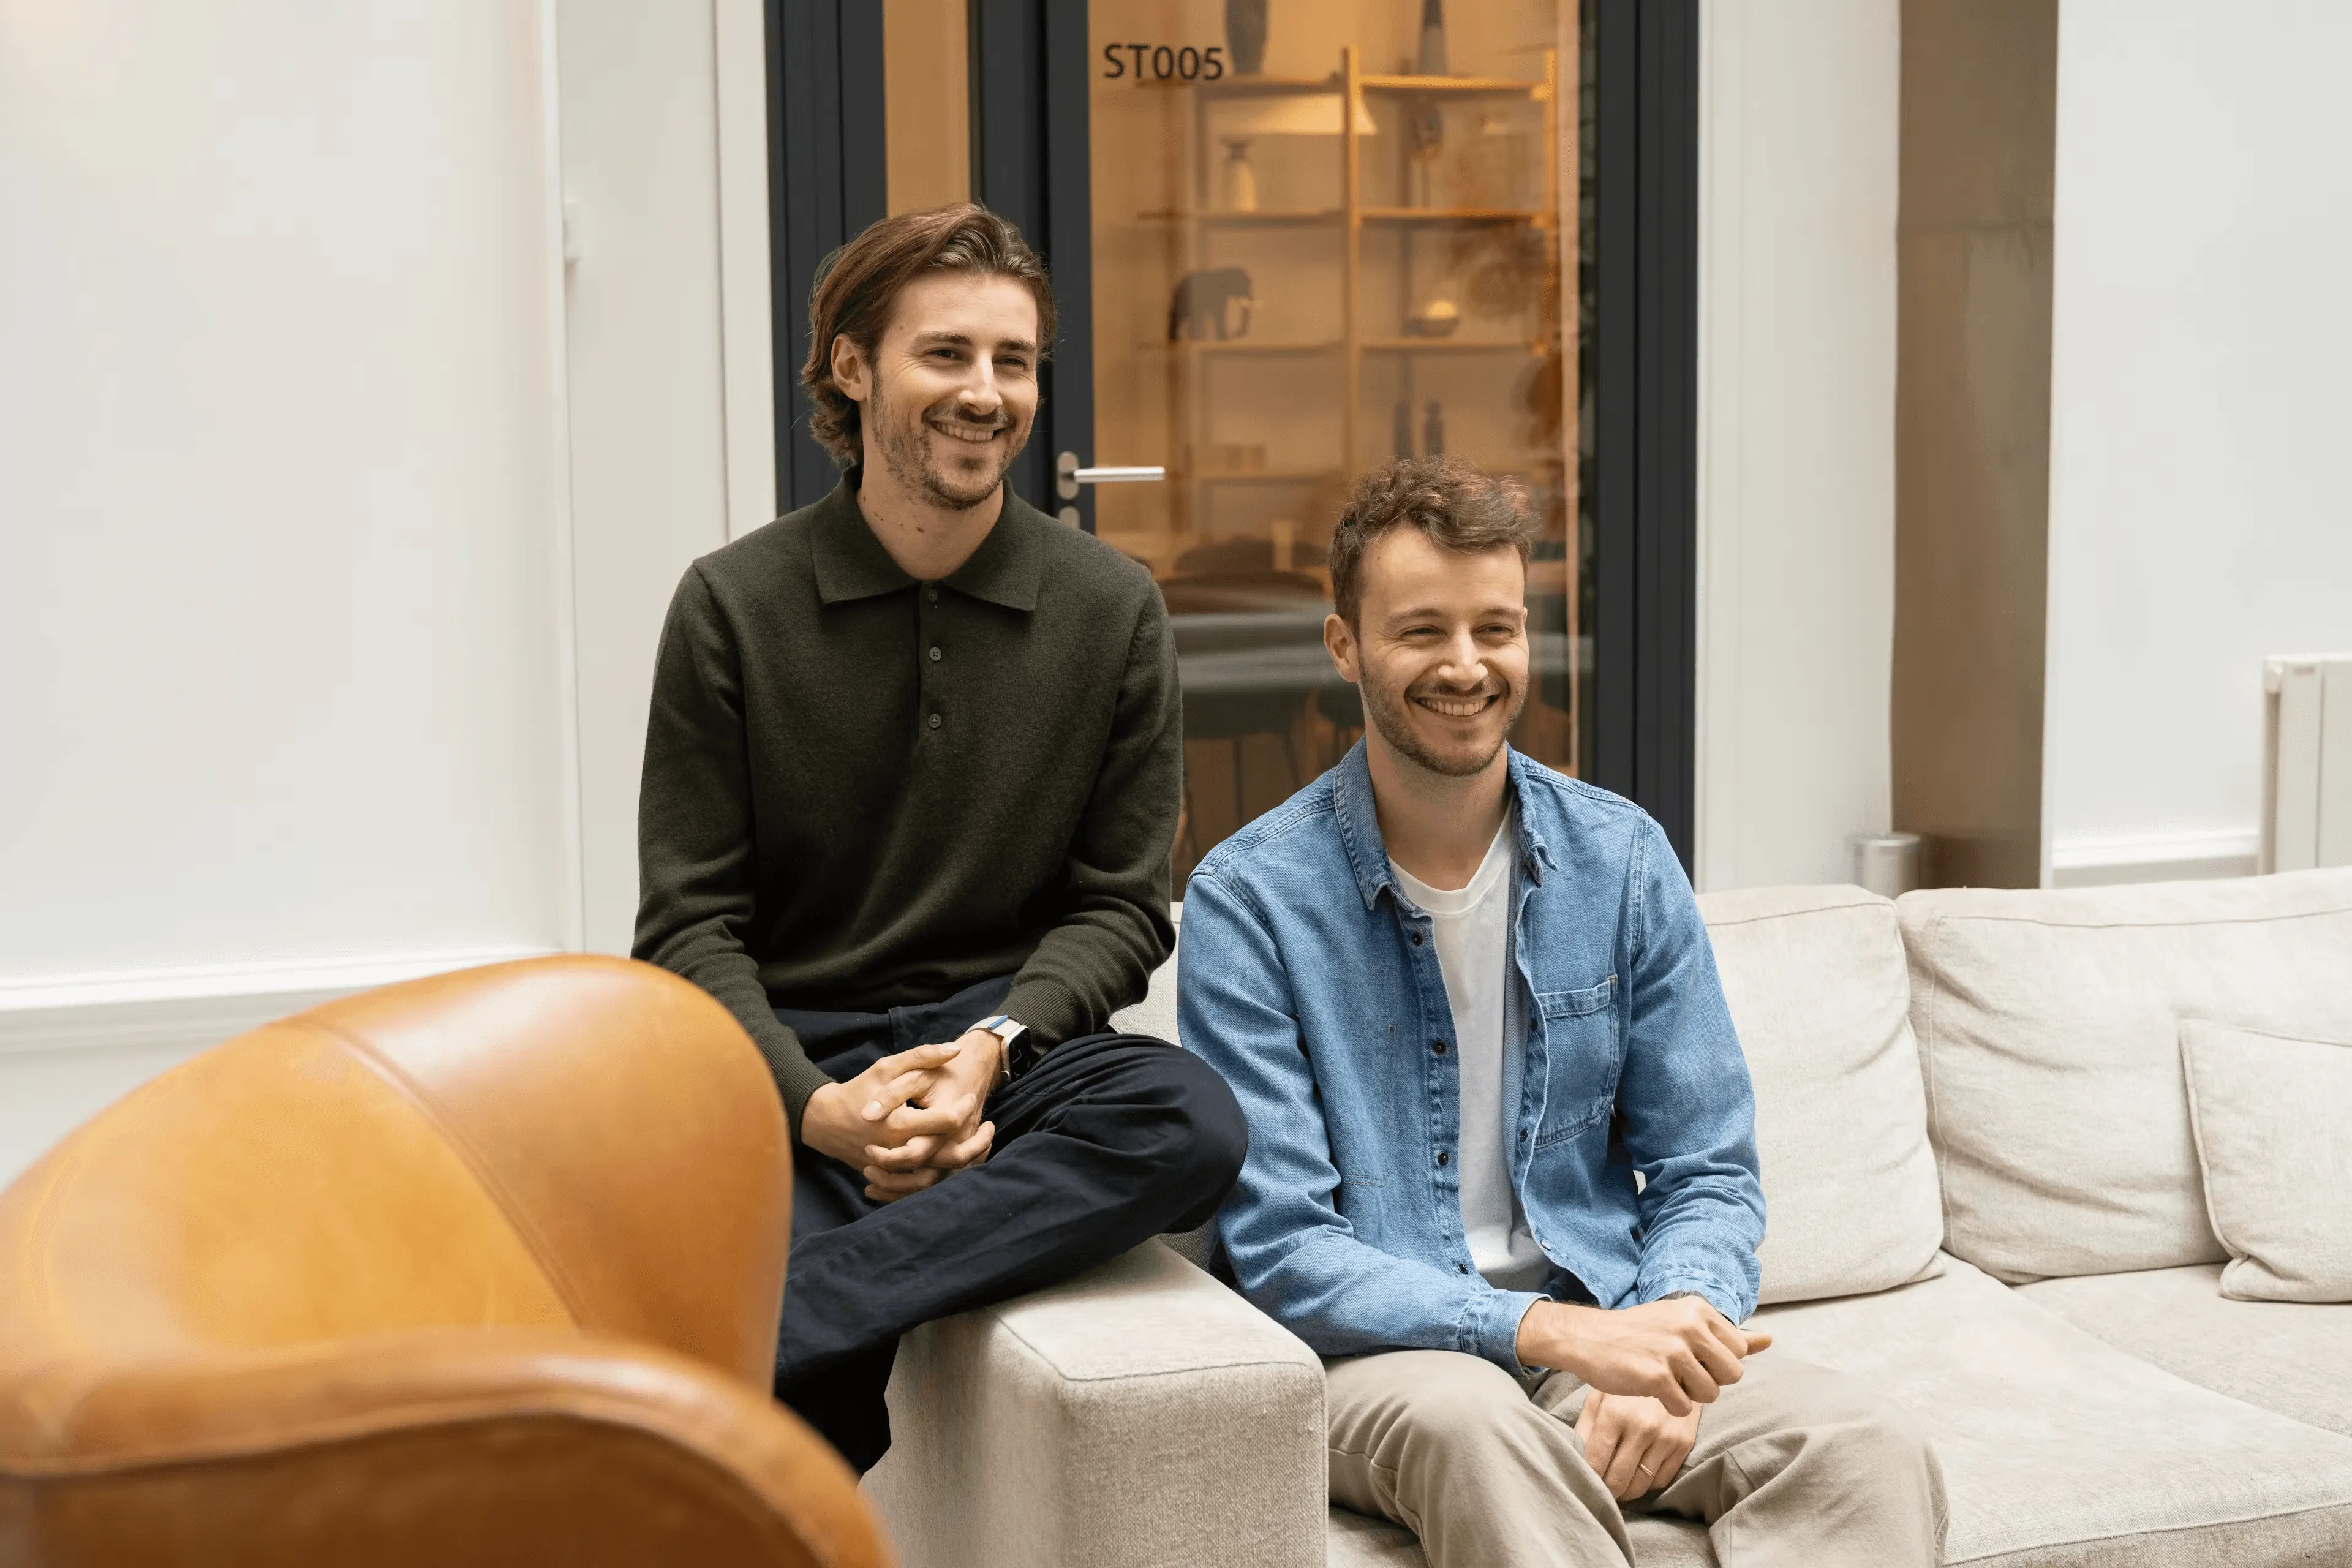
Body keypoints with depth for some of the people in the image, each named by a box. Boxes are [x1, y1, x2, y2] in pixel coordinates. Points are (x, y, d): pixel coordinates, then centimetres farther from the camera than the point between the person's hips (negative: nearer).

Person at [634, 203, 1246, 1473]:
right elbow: (691, 926, 1)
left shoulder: (1111, 610, 4)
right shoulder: (735, 604, 1)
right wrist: (818, 1106, -17)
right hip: (789, 1060, -2)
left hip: (1006, 1045, 3)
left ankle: (749, 1347, -35)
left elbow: (1121, 904, 7)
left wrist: (993, 1047, -13)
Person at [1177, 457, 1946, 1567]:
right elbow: (1279, 1246, -11)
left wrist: (1663, 1357, -15)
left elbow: (1705, 1175, 7)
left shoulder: (1624, 861, 6)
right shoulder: (1250, 900, -6)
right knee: (1471, 1424, -38)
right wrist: (1551, 1329, -23)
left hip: (1602, 1326, 3)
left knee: (1869, 1451, -26)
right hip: (1379, 1352, -3)